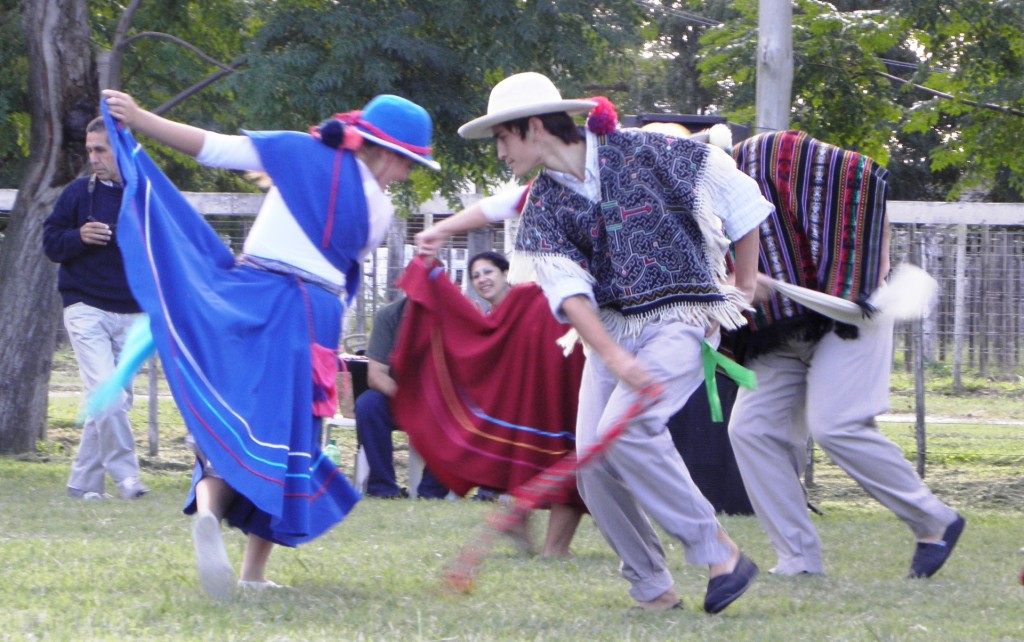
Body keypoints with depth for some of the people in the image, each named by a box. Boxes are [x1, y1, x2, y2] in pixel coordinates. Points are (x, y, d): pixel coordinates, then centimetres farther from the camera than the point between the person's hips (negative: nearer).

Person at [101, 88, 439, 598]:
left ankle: (209, 510, -28)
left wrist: (139, 118, 1)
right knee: (282, 435, 8)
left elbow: (215, 148, -2)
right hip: (314, 316, -1)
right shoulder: (378, 211, 5)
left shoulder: (303, 153, 4)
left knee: (224, 426, 4)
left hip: (248, 299, 1)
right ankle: (254, 574, 6)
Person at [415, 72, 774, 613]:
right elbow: (568, 289, -7)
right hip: (612, 327, 6)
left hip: (680, 318, -6)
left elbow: (738, 192, 1)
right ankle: (652, 588, 5)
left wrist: (743, 286, 6)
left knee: (623, 431, -27)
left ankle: (717, 551, -16)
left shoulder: (643, 153, -8)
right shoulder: (542, 204, 5)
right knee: (592, 461, -9)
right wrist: (613, 357, -23)